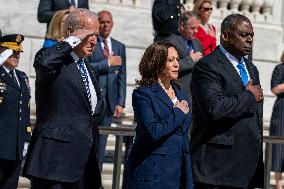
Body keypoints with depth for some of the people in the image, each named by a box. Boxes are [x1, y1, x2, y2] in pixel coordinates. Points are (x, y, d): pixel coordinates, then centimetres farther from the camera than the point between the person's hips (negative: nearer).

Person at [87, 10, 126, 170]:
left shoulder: (119, 47, 16)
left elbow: (122, 77, 13)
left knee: (101, 142, 4)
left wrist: (120, 103, 5)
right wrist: (107, 63, -10)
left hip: (109, 100, 4)